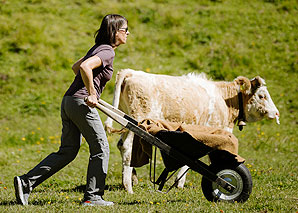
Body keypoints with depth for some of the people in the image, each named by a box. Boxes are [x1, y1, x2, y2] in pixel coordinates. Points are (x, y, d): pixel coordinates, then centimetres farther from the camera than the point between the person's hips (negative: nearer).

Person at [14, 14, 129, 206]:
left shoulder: (99, 48, 18)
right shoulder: (108, 52, -11)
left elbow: (76, 67, 30)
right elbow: (85, 67, -27)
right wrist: (92, 94, -21)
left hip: (69, 102, 9)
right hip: (81, 103, -9)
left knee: (67, 152, 10)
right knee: (100, 149, 2)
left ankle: (27, 182, 2)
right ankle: (92, 196, 6)